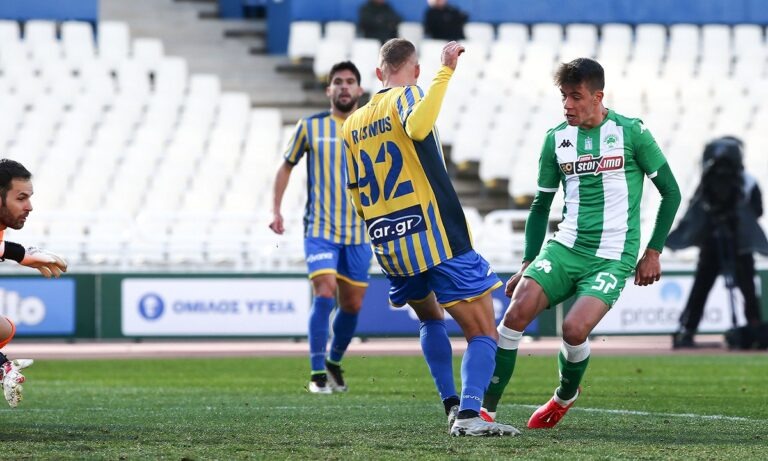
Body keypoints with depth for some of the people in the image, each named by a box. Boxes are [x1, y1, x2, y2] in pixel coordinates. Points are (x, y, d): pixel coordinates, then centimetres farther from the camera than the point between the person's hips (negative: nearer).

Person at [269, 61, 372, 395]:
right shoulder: (310, 126, 1)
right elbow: (286, 166, 11)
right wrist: (276, 209, 1)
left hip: (358, 232, 3)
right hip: (319, 228, -3)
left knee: (352, 305, 8)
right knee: (325, 294, -19)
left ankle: (334, 362, 32)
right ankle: (317, 373, -13)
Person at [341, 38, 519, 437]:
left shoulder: (353, 124, 13)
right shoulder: (405, 97, -4)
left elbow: (356, 195, 20)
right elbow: (417, 128, -29)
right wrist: (445, 71, -25)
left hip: (387, 245, 6)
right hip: (438, 239, -6)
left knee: (431, 318, 31)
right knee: (483, 334, -4)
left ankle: (452, 404, 23)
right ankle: (469, 414, -23)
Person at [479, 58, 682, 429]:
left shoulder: (631, 132, -4)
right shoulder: (556, 139, 7)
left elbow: (671, 192, 3)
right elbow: (541, 206, 16)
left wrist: (653, 252, 0)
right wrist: (528, 264, 8)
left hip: (612, 258, -4)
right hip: (564, 248, 4)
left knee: (574, 329, -23)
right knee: (516, 312, -19)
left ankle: (566, 395, 10)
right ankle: (487, 408, -12)